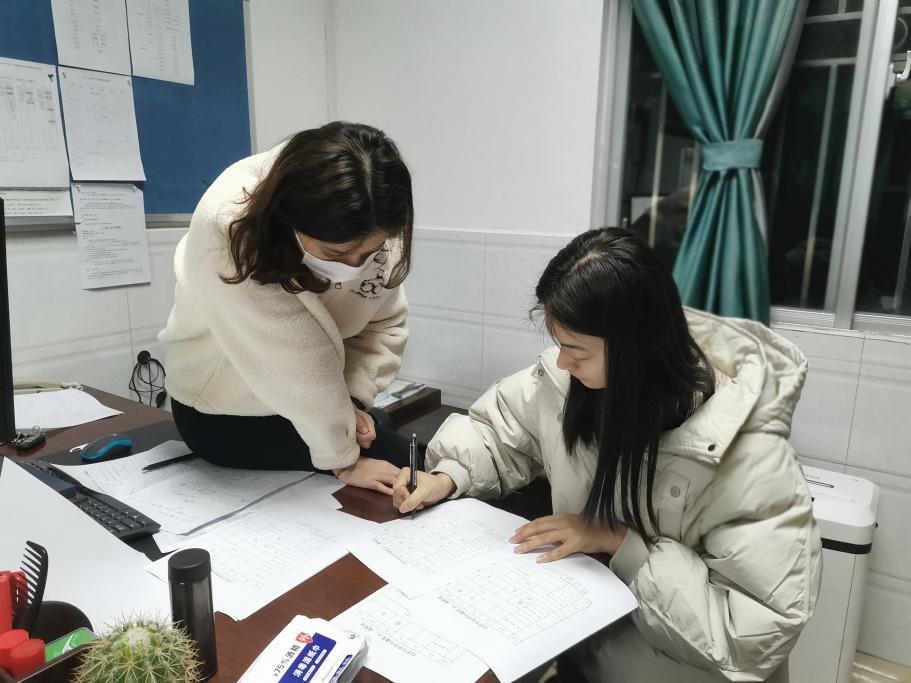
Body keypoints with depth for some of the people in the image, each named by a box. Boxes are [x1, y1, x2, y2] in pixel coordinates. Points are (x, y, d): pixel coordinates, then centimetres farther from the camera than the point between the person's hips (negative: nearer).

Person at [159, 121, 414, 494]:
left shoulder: (373, 231, -19)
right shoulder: (229, 229, -34)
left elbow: (384, 322, -6)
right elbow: (295, 368, -31)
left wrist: (353, 397, -18)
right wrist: (342, 457, -24)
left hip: (312, 400, 5)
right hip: (226, 413, -5)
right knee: (396, 463, -10)